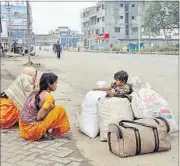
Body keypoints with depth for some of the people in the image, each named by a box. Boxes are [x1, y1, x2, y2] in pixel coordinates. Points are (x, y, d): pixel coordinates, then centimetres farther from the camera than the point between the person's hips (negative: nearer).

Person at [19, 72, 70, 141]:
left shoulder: (36, 92, 7)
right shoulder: (48, 96, -17)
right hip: (31, 129, -8)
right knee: (60, 110, -5)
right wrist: (50, 108, -6)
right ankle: (48, 132, 4)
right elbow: (39, 117, -19)